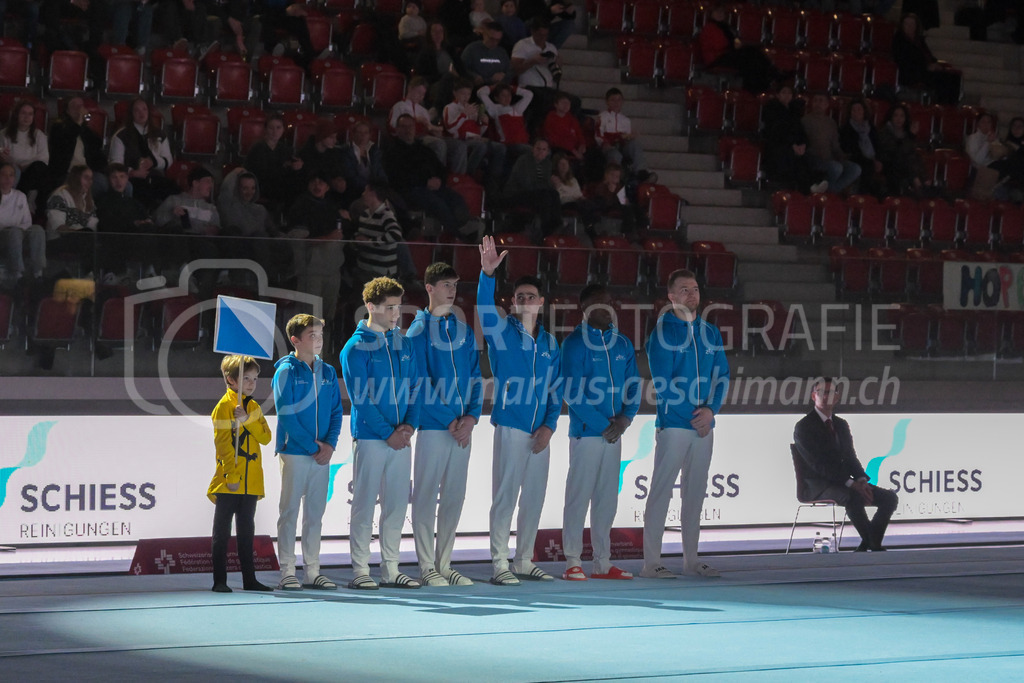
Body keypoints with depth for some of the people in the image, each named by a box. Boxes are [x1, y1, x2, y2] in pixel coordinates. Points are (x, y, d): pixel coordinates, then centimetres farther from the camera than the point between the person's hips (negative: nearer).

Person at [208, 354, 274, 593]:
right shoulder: (224, 406, -6)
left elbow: (265, 437, 2)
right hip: (228, 483, -6)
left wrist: (247, 420, -14)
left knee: (246, 531, 12)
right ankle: (219, 580, 2)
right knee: (222, 532, 0)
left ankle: (249, 579, 16)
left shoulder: (253, 407, 14)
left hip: (250, 482, 6)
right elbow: (222, 443, -11)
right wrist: (231, 475, -17)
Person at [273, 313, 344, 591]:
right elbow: (286, 414, -11)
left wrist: (330, 444, -6)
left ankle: (313, 571, 13)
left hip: (322, 454, 5)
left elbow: (336, 411, 10)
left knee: (315, 513, 8)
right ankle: (287, 572, 1)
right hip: (294, 451, -5)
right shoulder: (286, 371, -5)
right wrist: (313, 446, -13)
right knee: (290, 511, -1)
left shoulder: (328, 372, 10)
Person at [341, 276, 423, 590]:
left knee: (396, 505, 8)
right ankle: (360, 571, 1)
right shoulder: (356, 347, -5)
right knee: (364, 505, -2)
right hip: (370, 437, -5)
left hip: (401, 439, 5)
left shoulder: (404, 345, 12)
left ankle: (391, 569, 14)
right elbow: (361, 397, -10)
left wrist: (410, 424, -5)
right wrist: (388, 433, -14)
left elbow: (414, 387, 12)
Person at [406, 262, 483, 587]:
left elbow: (475, 377, 13)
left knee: (454, 497, 7)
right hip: (432, 425, -5)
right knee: (426, 495, -3)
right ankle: (427, 567, 0)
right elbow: (420, 381, -8)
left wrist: (472, 416, -4)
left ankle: (445, 564, 14)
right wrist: (448, 420, -12)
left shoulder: (464, 331, 15)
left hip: (463, 427, 5)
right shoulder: (419, 329, -1)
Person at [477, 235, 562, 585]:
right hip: (511, 426, -5)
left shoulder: (550, 343, 14)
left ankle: (524, 562, 19)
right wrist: (488, 273, -37)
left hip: (540, 432, 5)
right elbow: (485, 308, -20)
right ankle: (500, 565, -5)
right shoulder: (502, 332, 1)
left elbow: (556, 388, 14)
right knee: (505, 496, -7)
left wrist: (549, 426, 1)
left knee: (534, 497, 9)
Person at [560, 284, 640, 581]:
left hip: (614, 433, 6)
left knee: (607, 498, 9)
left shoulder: (623, 344, 12)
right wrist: (602, 424, -15)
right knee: (579, 495, -5)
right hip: (585, 432, -6)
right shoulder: (575, 343, -6)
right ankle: (573, 562, 0)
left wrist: (624, 419, -5)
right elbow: (572, 392, -12)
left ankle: (602, 563, 14)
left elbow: (633, 387, 12)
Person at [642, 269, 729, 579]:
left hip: (704, 425, 6)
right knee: (661, 490, -6)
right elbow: (662, 382, -9)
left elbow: (722, 376, 9)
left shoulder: (710, 333, 13)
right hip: (673, 423, -5)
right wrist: (692, 414, -13)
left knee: (695, 492, 9)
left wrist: (710, 409, -8)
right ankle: (651, 562, -7)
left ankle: (691, 559, 16)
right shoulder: (662, 332, -3)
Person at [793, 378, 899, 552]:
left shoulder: (841, 425, 18)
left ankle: (870, 543, -8)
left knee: (890, 498, -8)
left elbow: (850, 458, 15)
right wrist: (851, 484, -23)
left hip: (842, 482, 8)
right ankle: (872, 543, -23)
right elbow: (817, 465, -15)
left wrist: (861, 480, -9)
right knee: (852, 497, -38)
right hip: (815, 487, -8)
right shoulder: (804, 427, -6)